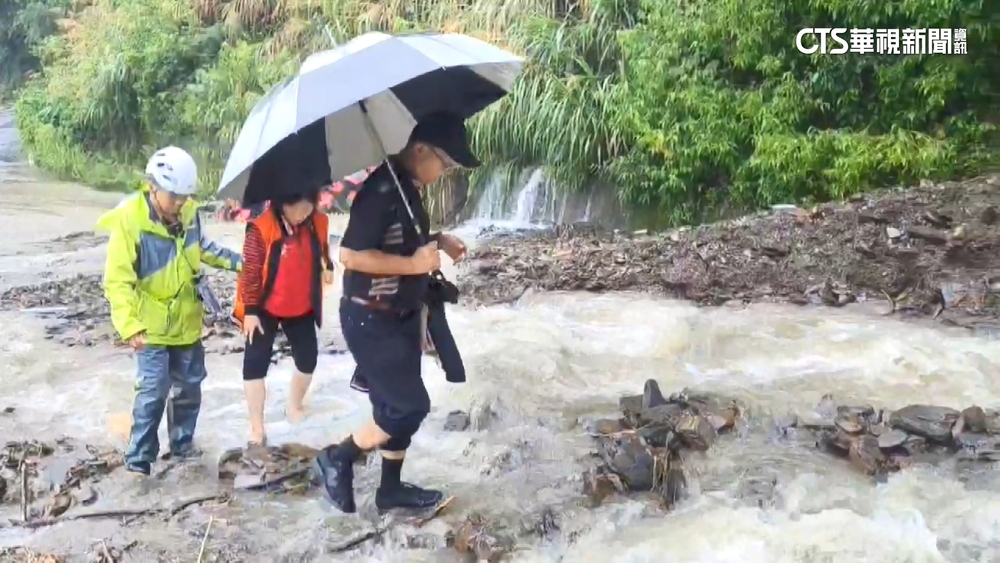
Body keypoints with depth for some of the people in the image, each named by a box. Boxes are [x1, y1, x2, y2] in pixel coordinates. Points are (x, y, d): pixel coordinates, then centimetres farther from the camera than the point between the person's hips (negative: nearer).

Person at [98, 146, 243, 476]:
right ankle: (138, 460, 6)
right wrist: (129, 325, -31)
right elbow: (118, 281, -23)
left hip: (187, 322, 6)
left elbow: (202, 248, 16)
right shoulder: (129, 222, -21)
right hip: (152, 326, -6)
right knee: (154, 391, -9)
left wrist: (237, 262, 9)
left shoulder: (188, 213, -5)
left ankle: (182, 446, 33)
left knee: (189, 386, 15)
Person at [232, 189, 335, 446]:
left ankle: (294, 406, 40)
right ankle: (257, 427, 5)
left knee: (308, 359, 15)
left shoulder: (318, 223, -8)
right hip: (266, 309, -4)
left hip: (302, 309, 4)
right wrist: (250, 310, -18)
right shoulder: (262, 228, -23)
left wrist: (328, 266, 8)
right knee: (255, 364, -5)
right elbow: (250, 271, -18)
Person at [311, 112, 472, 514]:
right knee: (411, 406, -5)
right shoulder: (381, 190, -23)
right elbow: (351, 255, -27)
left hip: (402, 315, 10)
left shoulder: (409, 187, 7)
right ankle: (336, 459, 13)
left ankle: (391, 488, 30)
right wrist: (413, 264, -24)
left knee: (397, 405, 16)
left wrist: (437, 241, 5)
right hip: (370, 320, -10)